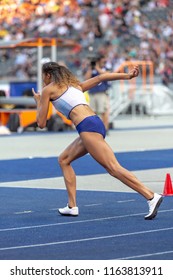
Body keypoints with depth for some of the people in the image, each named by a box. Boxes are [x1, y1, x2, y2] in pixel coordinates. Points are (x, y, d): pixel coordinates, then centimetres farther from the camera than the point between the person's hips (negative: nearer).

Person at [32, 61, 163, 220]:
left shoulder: (48, 90, 10)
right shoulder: (74, 85, 30)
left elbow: (41, 123, 11)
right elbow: (100, 77, 20)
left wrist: (38, 103, 28)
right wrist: (127, 76, 14)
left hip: (87, 126, -9)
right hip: (95, 123, 9)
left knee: (113, 168, -15)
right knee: (64, 160, 20)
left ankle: (151, 196, -26)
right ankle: (72, 206, 14)